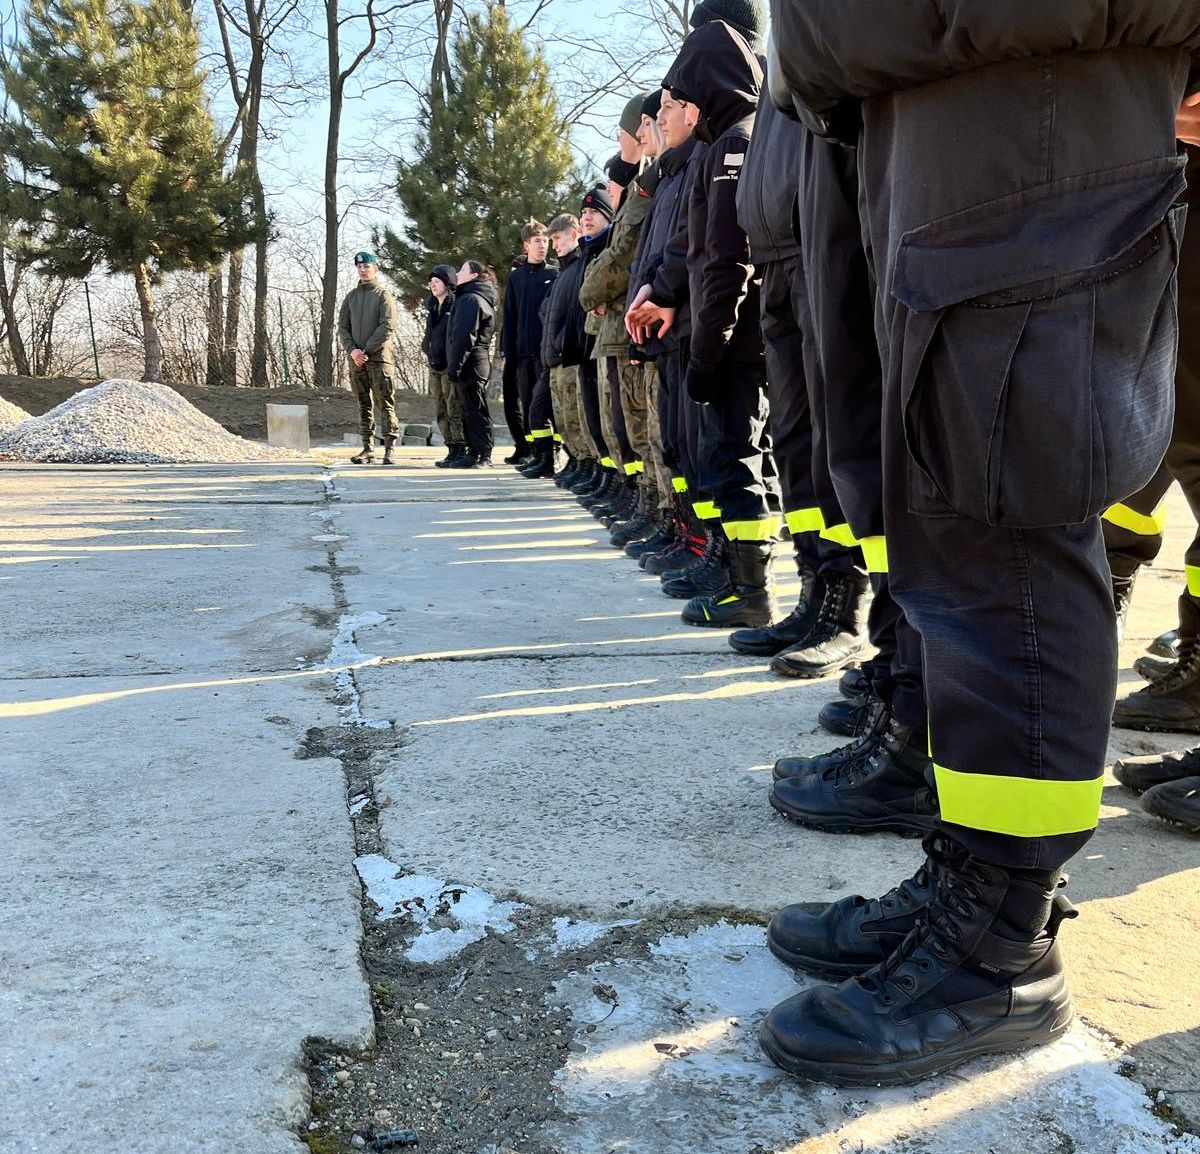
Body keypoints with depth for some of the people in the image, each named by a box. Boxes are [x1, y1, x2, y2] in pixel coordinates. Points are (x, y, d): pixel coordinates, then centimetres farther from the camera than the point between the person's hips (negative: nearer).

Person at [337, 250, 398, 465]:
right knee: (364, 405, 7)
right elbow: (342, 327, 11)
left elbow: (388, 328, -9)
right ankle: (368, 448, 10)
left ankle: (389, 449, -5)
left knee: (385, 404, -6)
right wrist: (352, 350, -6)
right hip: (356, 359, 5)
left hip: (378, 357, -5)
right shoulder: (351, 296, 15)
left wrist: (367, 350, -14)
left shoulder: (383, 295, 1)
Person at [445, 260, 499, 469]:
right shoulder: (471, 298, 21)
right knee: (469, 411, 12)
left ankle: (484, 455, -4)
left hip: (470, 363, -10)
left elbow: (464, 336, -19)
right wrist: (455, 365, 20)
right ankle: (473, 453, 17)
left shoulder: (471, 299, -12)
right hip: (476, 363, 10)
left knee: (475, 411, -7)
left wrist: (454, 365, -20)